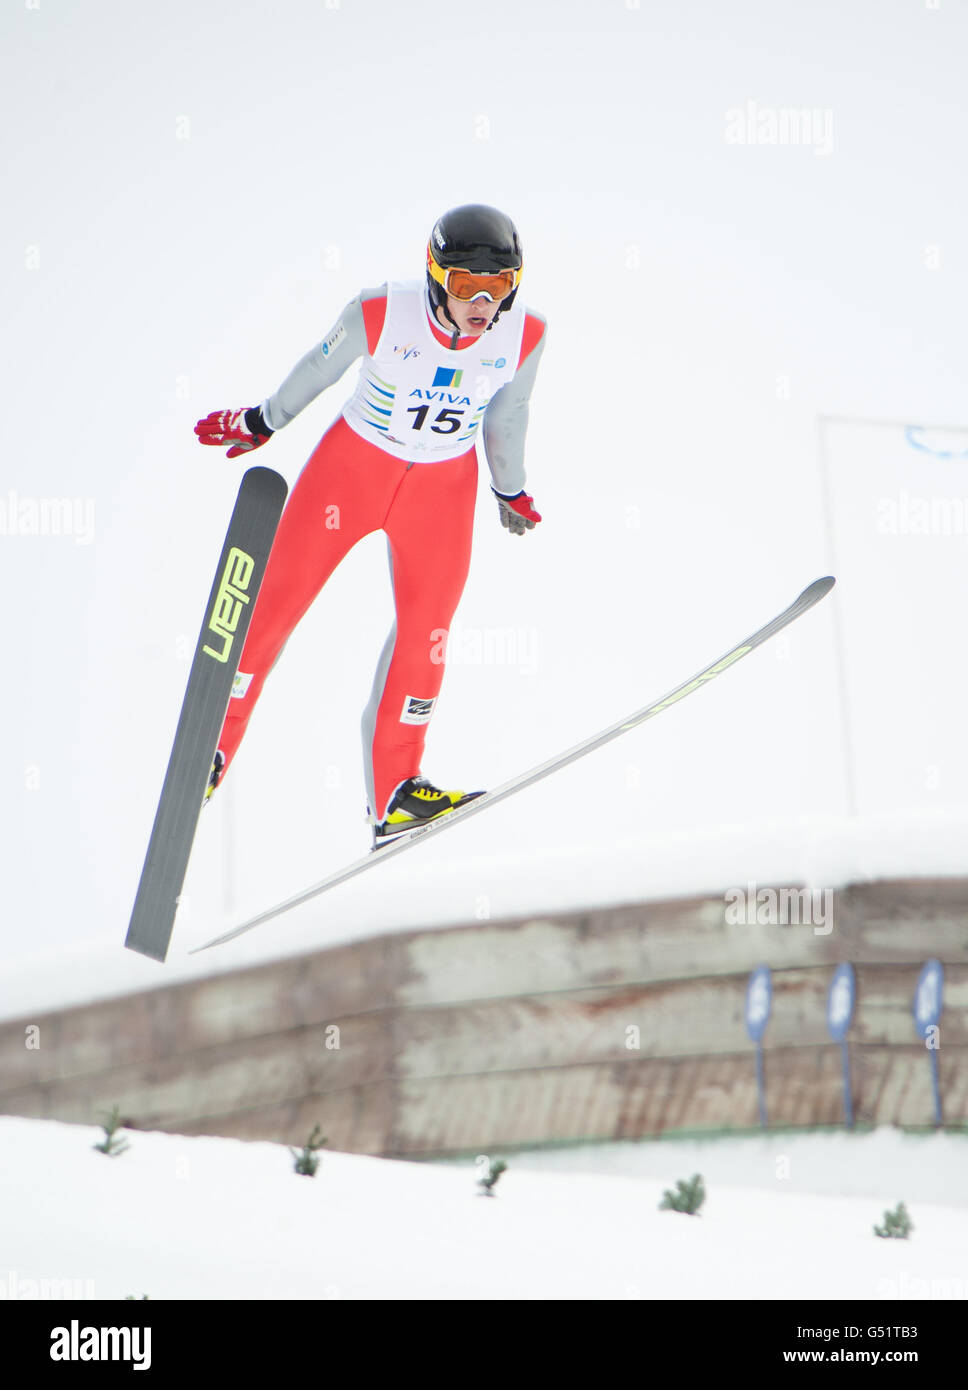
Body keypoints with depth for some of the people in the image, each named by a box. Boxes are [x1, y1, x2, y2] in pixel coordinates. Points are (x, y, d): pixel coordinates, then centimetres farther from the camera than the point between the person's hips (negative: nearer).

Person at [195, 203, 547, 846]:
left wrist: (511, 488, 18)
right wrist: (263, 421, 10)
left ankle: (394, 792, 6)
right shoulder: (381, 313, -25)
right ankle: (211, 747, 17)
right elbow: (322, 366, -5)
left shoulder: (525, 334, -17)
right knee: (277, 599, -1)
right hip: (355, 463, -2)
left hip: (444, 485, 2)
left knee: (426, 626, -3)